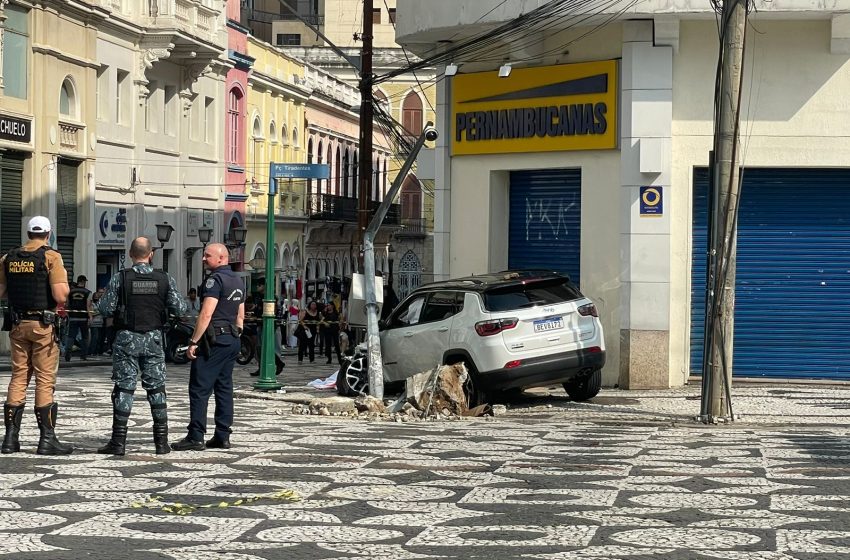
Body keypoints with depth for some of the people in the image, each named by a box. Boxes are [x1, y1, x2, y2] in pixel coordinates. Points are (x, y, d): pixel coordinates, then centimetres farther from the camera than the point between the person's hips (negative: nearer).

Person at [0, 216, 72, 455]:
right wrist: (65, 282, 5)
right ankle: (47, 439, -2)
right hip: (43, 325, -5)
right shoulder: (51, 257, -9)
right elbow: (60, 296, -16)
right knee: (45, 381, -1)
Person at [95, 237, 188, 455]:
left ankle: (118, 441, -2)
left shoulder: (119, 278, -8)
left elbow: (105, 309, -8)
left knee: (124, 388, 1)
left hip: (127, 339, -2)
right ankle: (161, 441, 8)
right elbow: (180, 309, -1)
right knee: (156, 387, 8)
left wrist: (100, 301, 14)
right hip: (153, 338, 2)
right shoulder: (165, 279, -2)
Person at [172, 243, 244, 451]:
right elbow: (241, 315, 19)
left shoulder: (215, 279, -13)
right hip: (233, 340, 9)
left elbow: (206, 314, -20)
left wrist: (193, 342, -18)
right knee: (224, 387, 10)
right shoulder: (238, 281, 15)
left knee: (199, 388, -7)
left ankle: (195, 437, -9)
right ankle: (223, 436, 10)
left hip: (215, 340, -9)